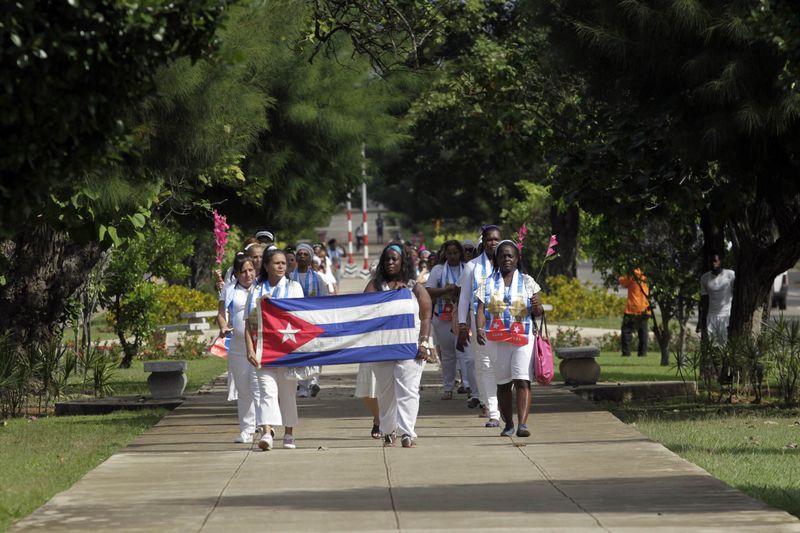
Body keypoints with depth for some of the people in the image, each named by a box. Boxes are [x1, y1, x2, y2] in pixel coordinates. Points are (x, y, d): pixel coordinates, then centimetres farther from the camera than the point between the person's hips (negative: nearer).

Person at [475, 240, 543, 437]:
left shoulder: (527, 282, 7)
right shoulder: (488, 283, 8)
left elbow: (538, 312, 7)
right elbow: (481, 310, 0)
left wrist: (537, 307, -18)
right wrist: (479, 329, -18)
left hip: (523, 339, -2)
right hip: (497, 340, 2)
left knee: (522, 381, -15)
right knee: (503, 383, 9)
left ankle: (522, 424, -23)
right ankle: (508, 424, 20)